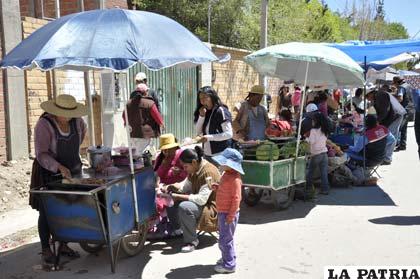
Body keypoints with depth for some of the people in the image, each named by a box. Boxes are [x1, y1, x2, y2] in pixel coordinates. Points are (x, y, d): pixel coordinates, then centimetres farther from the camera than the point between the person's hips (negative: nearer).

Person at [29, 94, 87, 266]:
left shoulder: (76, 121, -6)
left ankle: (63, 245, 21)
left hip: (71, 171, 5)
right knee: (47, 213, 2)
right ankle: (46, 250, 12)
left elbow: (82, 130, 19)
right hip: (48, 173, -5)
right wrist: (59, 167, -39)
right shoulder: (44, 125, -22)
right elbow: (41, 155, -26)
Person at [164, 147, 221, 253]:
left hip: (210, 207, -10)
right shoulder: (194, 169, 1)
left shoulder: (208, 172, -28)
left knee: (184, 207, -34)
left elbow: (202, 199, -32)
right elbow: (185, 186, 12)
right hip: (198, 200, 10)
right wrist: (171, 186, -8)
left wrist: (179, 196, -29)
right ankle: (177, 229, 25)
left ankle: (191, 241, -17)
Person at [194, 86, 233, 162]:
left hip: (220, 155, -7)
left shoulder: (221, 111, -12)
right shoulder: (206, 112, 10)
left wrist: (209, 137, -21)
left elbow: (229, 134, -17)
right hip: (207, 155, 7)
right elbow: (199, 132, 8)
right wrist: (201, 116, -5)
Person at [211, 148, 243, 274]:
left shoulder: (235, 179, -22)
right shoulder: (226, 174, 9)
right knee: (224, 237, 22)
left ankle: (229, 265, 9)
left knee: (225, 239, -2)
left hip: (228, 214, -10)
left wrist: (231, 215, -22)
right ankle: (228, 258, 38)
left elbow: (236, 198, -24)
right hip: (222, 212, 10)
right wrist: (216, 187, 2)